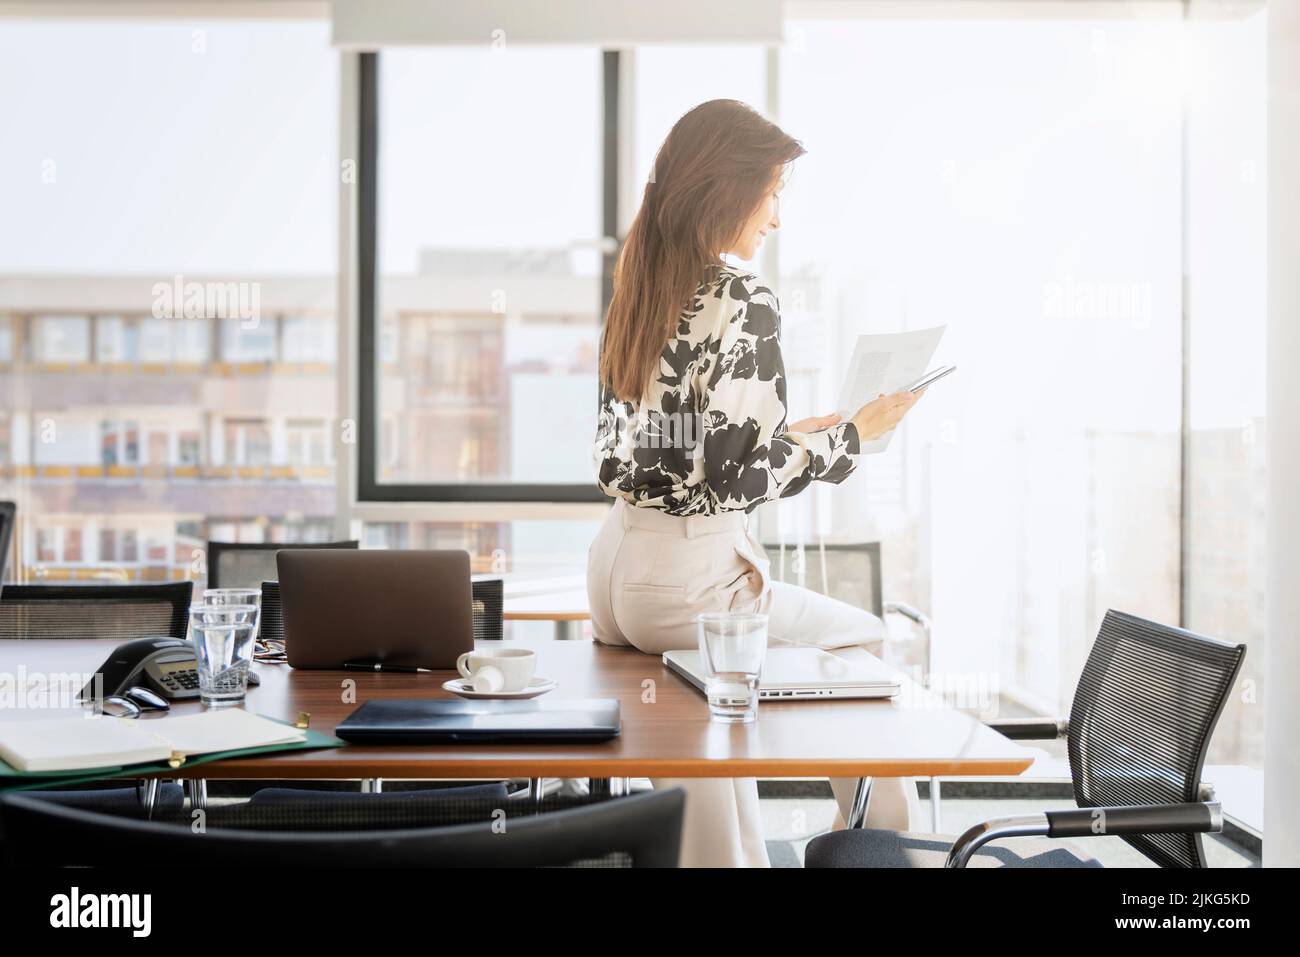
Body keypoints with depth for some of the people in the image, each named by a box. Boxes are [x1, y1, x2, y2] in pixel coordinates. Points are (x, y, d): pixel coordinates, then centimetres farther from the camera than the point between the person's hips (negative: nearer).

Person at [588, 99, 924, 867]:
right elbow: (744, 476, -19)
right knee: (868, 643, 14)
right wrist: (854, 434, -5)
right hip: (687, 579, -7)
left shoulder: (638, 290, 8)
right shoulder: (744, 302, -16)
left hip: (616, 563, 7)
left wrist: (791, 431, 17)